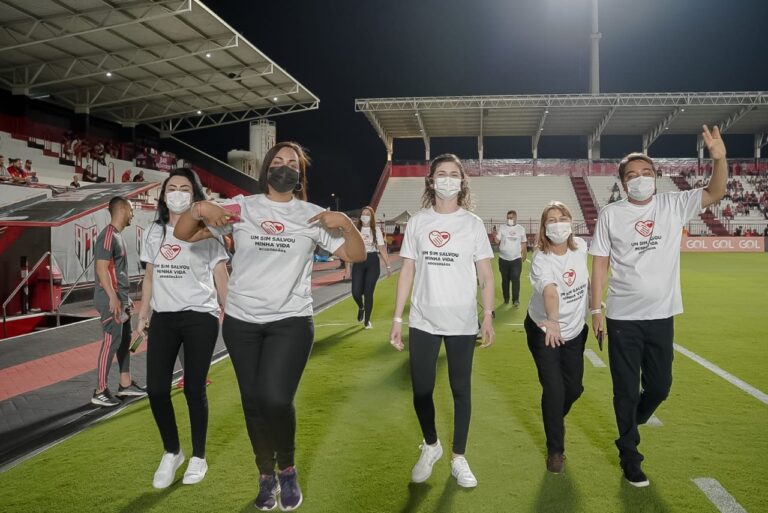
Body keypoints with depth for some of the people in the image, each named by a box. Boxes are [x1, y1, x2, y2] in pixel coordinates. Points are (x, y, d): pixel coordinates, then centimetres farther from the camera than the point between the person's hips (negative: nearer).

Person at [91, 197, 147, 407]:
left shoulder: (118, 235, 16)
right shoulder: (108, 236, -15)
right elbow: (102, 269, -21)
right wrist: (113, 298, -24)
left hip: (120, 298, 10)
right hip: (111, 299, -10)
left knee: (124, 340, 14)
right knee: (111, 343, -7)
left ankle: (125, 384, 23)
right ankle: (100, 392, 0)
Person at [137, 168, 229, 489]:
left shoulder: (206, 232, -2)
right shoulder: (154, 232, 10)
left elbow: (221, 279, -2)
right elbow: (150, 277, 17)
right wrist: (143, 315, 14)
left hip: (200, 318, -4)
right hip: (163, 318, 4)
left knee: (194, 389, 1)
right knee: (156, 388, -1)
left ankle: (198, 457, 21)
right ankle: (171, 452, 22)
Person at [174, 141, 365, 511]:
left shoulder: (312, 216, 2)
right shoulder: (240, 207, 2)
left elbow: (356, 255, 3)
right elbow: (182, 234, 5)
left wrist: (345, 222, -14)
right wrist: (199, 208, -14)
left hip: (291, 321, -2)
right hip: (241, 322, 2)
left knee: (276, 399, -17)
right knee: (253, 402, 11)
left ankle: (287, 469, 14)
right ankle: (266, 476, 34)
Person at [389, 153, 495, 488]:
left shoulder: (473, 223, 1)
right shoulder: (417, 223, 4)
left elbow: (485, 275, 2)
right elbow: (407, 273, 5)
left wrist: (488, 316, -8)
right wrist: (397, 317, 1)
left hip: (462, 323, -1)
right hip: (423, 322, 1)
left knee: (460, 390, 9)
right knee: (421, 390, 7)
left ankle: (458, 459, 26)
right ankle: (430, 446, 34)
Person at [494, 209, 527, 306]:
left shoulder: (521, 229, 4)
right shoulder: (502, 228, 1)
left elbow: (523, 243, 11)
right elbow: (497, 241, -5)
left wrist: (524, 254, 9)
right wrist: (494, 235, -23)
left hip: (516, 259, -1)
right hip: (503, 259, 1)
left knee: (515, 279, -6)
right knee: (505, 280, 9)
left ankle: (516, 300, -2)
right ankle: (506, 299, 20)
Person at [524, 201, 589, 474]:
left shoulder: (580, 246, -10)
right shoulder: (541, 260, -27)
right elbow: (550, 291, -47)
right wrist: (552, 321, -65)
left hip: (575, 330, 5)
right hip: (544, 330, -5)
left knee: (574, 388, 13)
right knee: (554, 390, -6)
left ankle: (553, 421, 46)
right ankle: (555, 450, 14)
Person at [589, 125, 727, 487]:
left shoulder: (673, 205, 2)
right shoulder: (610, 214, -4)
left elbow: (715, 194, -5)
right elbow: (599, 264, -3)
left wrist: (719, 158, -23)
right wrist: (596, 310, -7)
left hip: (662, 317, 3)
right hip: (623, 319, -2)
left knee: (660, 387, 16)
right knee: (627, 392, 8)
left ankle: (628, 426, 46)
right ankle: (629, 456, 27)